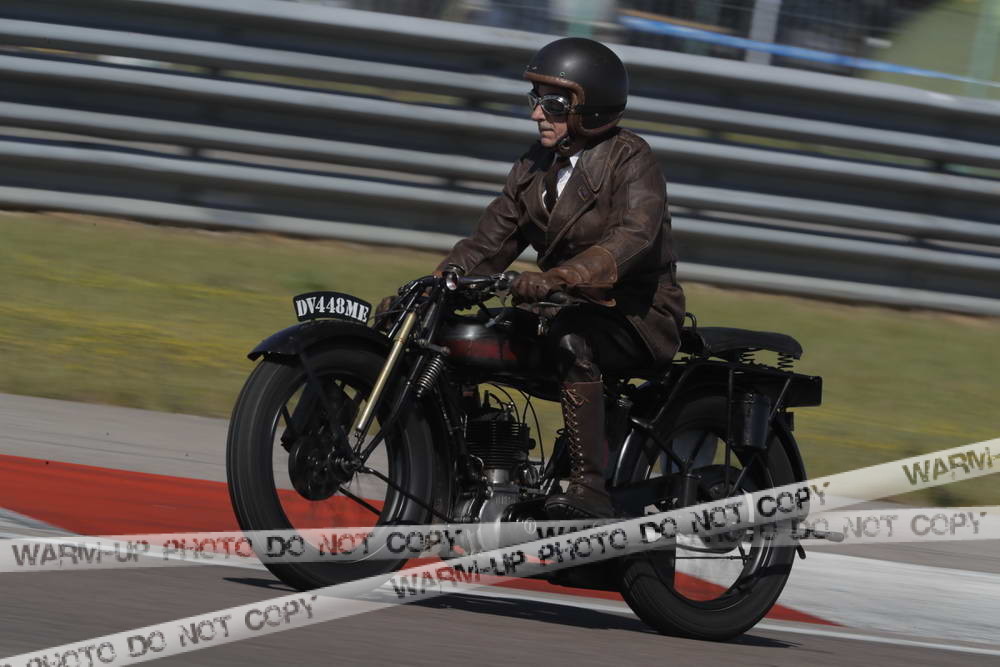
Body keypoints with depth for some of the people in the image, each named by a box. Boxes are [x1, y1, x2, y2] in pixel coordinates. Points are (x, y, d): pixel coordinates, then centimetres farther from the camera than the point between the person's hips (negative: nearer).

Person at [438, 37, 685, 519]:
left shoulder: (630, 158, -12)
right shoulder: (537, 165, 11)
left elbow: (634, 236, -29)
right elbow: (491, 241, 10)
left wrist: (556, 278, -44)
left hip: (638, 316, -8)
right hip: (574, 309, 8)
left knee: (572, 338, -39)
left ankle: (589, 491, -43)